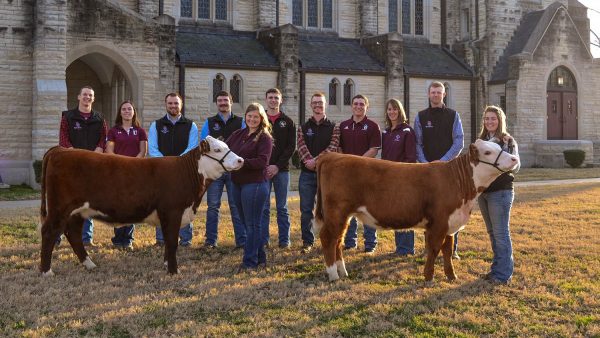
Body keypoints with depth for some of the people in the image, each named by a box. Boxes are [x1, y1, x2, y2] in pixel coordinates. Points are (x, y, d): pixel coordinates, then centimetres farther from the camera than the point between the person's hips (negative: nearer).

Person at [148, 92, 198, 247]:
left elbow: (193, 148, -2)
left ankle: (185, 238, 6)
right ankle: (161, 238, 7)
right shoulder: (156, 125, 11)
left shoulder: (190, 125, 9)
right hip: (161, 171, 1)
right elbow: (152, 149, 1)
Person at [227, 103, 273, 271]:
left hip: (255, 184, -7)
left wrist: (241, 162, -24)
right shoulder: (238, 134, 13)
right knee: (247, 223, 14)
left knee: (252, 224, -1)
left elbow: (262, 161, -17)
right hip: (237, 184, 7)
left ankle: (249, 262, 5)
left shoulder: (264, 137, -7)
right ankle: (260, 258, 26)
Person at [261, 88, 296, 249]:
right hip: (262, 169, 0)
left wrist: (278, 166, -11)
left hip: (282, 169, 0)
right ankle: (263, 240, 9)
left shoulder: (288, 122, 7)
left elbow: (291, 146, 0)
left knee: (282, 208, 5)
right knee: (263, 207, 2)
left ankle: (284, 240, 10)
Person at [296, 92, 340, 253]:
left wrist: (316, 160, -19)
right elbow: (301, 147, -3)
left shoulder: (333, 127, 6)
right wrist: (308, 161, -21)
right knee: (306, 209, 3)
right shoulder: (303, 128, 10)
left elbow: (332, 147, -8)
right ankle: (307, 241, 12)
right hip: (307, 173, 1)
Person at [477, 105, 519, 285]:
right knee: (492, 232, 13)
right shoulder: (481, 141, 12)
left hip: (501, 192, -6)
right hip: (483, 191, 6)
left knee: (501, 233, -5)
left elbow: (516, 167, -12)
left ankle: (503, 274, -1)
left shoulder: (508, 141, -5)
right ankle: (496, 268, 22)